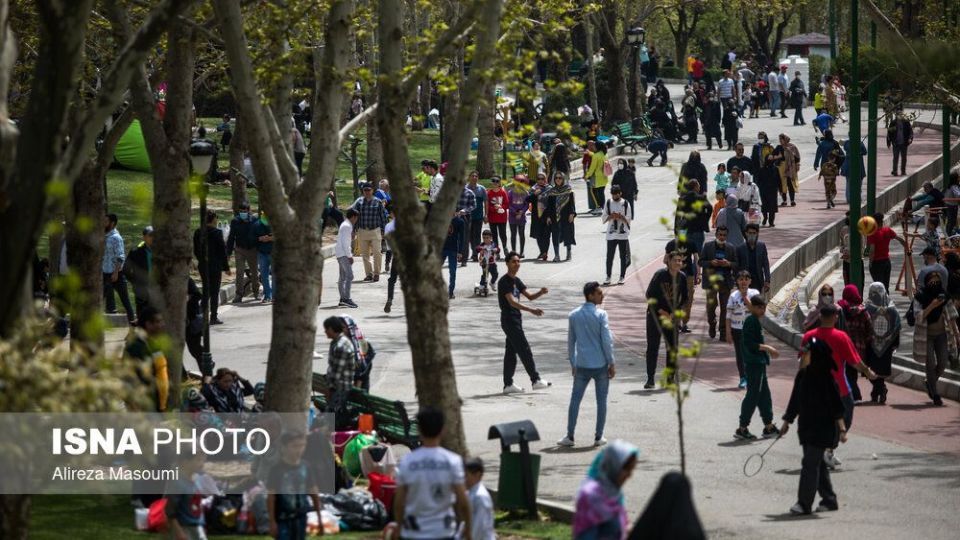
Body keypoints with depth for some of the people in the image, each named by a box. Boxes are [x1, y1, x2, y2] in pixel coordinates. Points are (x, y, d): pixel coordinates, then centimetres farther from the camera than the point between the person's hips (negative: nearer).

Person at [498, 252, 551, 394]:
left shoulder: (516, 281, 15)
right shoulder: (504, 281, -14)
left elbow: (530, 296, 15)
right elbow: (512, 302, -24)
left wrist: (540, 293, -8)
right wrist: (531, 310, -34)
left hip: (516, 319, 9)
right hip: (509, 319, -9)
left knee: (511, 352, 9)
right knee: (525, 351, -8)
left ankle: (508, 384, 11)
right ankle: (536, 380, -6)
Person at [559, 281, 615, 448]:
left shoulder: (573, 316, 4)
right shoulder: (600, 315, -9)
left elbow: (571, 341, 10)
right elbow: (607, 340, -11)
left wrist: (572, 363, 20)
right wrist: (612, 363, -2)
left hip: (582, 365, 3)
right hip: (601, 364, -3)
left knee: (575, 399, 9)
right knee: (601, 400, 7)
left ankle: (570, 436, 6)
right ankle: (599, 437, 8)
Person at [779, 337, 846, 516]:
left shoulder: (824, 377, -16)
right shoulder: (802, 375, 6)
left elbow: (835, 403, -15)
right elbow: (795, 401, 17)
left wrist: (842, 427, -18)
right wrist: (787, 421, 23)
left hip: (822, 428, -8)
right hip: (807, 427, 8)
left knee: (810, 463, -9)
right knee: (817, 463, 13)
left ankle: (805, 503, -6)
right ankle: (829, 500, 24)